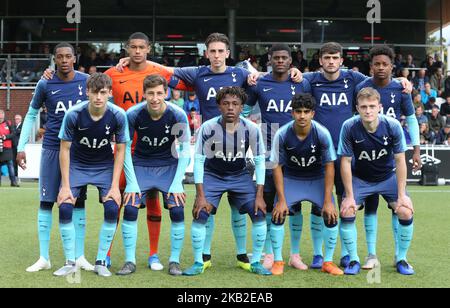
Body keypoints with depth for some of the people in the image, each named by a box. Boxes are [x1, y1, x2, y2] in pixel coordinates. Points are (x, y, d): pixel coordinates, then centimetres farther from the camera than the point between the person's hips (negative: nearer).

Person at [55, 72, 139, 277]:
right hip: (76, 165, 0)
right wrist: (66, 185, -14)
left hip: (105, 166, 0)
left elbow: (120, 150, -10)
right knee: (65, 208, -15)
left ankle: (101, 262, 2)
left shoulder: (118, 115, -19)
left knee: (112, 208, -16)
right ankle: (70, 262, 2)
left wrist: (115, 186, -14)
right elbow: (65, 149, -12)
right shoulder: (73, 114, -21)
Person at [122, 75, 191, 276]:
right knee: (130, 210, -12)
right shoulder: (133, 114, -18)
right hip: (141, 165, 0)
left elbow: (185, 150, -11)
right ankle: (130, 261, 3)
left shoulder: (177, 115, -19)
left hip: (169, 165, 0)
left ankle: (174, 261, 5)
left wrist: (177, 183, -15)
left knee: (177, 211, -12)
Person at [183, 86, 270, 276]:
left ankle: (255, 263, 7)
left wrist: (259, 195, -12)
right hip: (212, 175, -1)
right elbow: (198, 160, -15)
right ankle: (198, 263, 3)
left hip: (240, 176, 1)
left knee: (259, 214, -10)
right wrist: (201, 195, -19)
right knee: (199, 215, -15)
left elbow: (259, 161, -9)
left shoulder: (252, 129, -18)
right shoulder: (208, 128, -21)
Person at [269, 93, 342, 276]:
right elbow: (277, 167, -12)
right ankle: (278, 261, 2)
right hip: (291, 179, 0)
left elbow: (329, 166, -14)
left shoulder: (322, 134, -22)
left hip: (317, 179, 0)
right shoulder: (282, 134, -21)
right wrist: (282, 200, -16)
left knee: (331, 216, -15)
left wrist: (328, 201, -17)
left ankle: (328, 262, 5)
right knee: (277, 215, -17)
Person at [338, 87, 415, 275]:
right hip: (360, 178, 0)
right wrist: (349, 196, -16)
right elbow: (346, 162, -16)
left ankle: (401, 259, 7)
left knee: (406, 212, -16)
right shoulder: (349, 127, -23)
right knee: (346, 212, -19)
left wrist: (401, 195, -15)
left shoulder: (393, 126, -22)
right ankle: (354, 260, 1)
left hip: (388, 177, 1)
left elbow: (400, 161, -14)